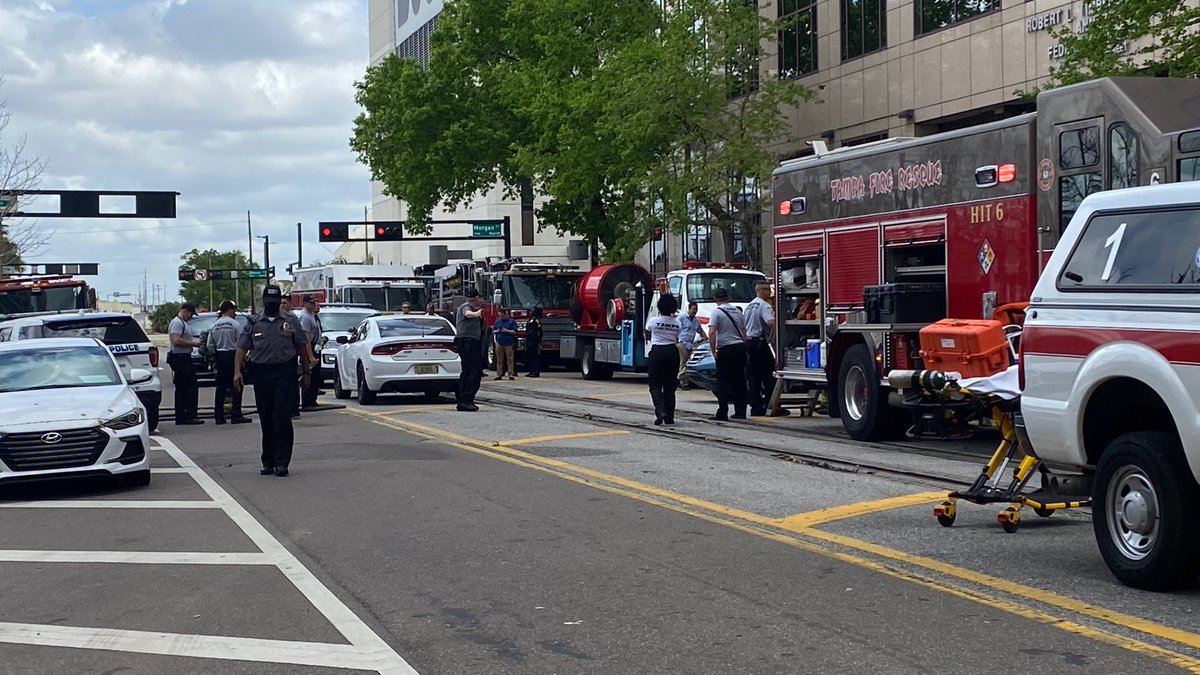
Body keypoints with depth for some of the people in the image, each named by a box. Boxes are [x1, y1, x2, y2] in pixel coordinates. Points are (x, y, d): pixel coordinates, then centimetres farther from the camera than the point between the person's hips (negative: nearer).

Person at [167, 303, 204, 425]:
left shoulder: (182, 323, 21)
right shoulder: (177, 323, -12)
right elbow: (176, 340, -24)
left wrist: (195, 342, 12)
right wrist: (193, 344, -18)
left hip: (184, 359, 11)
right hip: (181, 359, -11)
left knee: (181, 389, 10)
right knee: (192, 387, -11)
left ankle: (180, 417, 12)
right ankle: (190, 416, -12)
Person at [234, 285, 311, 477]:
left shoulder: (290, 321, 7)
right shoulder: (254, 323, 9)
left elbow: (302, 347, 10)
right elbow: (242, 348, 5)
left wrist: (306, 372, 8)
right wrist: (237, 371, -7)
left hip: (285, 374, -2)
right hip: (261, 373, 2)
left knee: (282, 418, -10)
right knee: (266, 421, 8)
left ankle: (281, 462, -8)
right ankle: (268, 462, 16)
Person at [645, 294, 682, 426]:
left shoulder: (653, 321, -6)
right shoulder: (676, 323, 2)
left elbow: (647, 336, 10)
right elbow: (676, 339, 10)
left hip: (657, 352, -3)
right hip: (672, 352, 3)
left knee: (655, 385, 2)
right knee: (670, 386, 8)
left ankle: (660, 411, -19)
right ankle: (669, 417, 7)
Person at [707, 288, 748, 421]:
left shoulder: (717, 312, -7)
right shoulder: (737, 311, 12)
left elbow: (712, 332, -17)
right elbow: (744, 331, 17)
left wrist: (713, 350, -12)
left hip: (725, 350, -6)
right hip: (740, 347, 6)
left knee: (723, 382, -2)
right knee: (739, 381, 10)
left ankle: (722, 414, -6)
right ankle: (740, 412, 12)